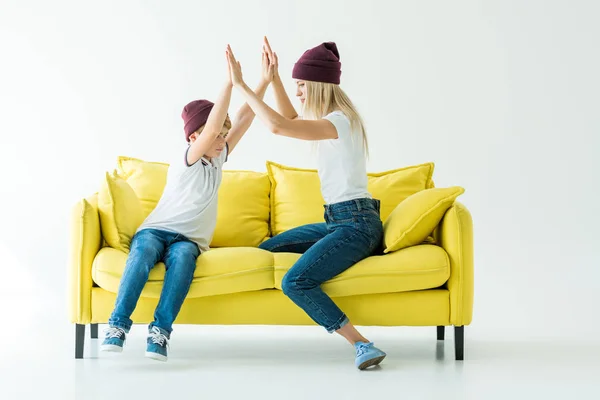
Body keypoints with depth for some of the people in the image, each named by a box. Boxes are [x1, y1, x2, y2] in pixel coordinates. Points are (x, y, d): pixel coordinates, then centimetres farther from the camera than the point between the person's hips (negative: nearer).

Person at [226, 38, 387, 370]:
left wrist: (241, 85, -19)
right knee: (267, 250, 18)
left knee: (295, 282, -27)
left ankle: (362, 345, -22)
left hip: (356, 223, -11)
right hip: (339, 220, 11)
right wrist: (274, 78, 24)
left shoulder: (339, 122, -17)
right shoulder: (332, 119, 14)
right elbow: (291, 121, 33)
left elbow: (278, 126, -28)